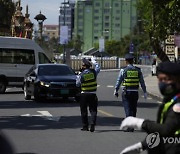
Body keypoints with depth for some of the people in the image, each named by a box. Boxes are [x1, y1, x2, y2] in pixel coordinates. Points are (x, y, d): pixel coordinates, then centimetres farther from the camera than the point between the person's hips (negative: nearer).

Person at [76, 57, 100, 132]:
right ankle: (92, 124, -13)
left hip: (84, 94, -1)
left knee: (84, 110, 10)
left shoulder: (81, 74, -11)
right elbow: (98, 67, 17)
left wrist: (78, 76, 10)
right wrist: (93, 61, 31)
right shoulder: (93, 72, -5)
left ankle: (85, 126, 12)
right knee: (93, 110, 4)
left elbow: (77, 84, 0)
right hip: (93, 94, 1)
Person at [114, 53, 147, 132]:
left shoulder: (123, 70, -5)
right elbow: (142, 82, 5)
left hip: (126, 92, -3)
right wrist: (145, 92, 11)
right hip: (135, 92, 3)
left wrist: (116, 90, 8)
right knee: (133, 109, 13)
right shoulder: (138, 70, 3)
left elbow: (119, 81, -2)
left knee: (128, 109, -3)